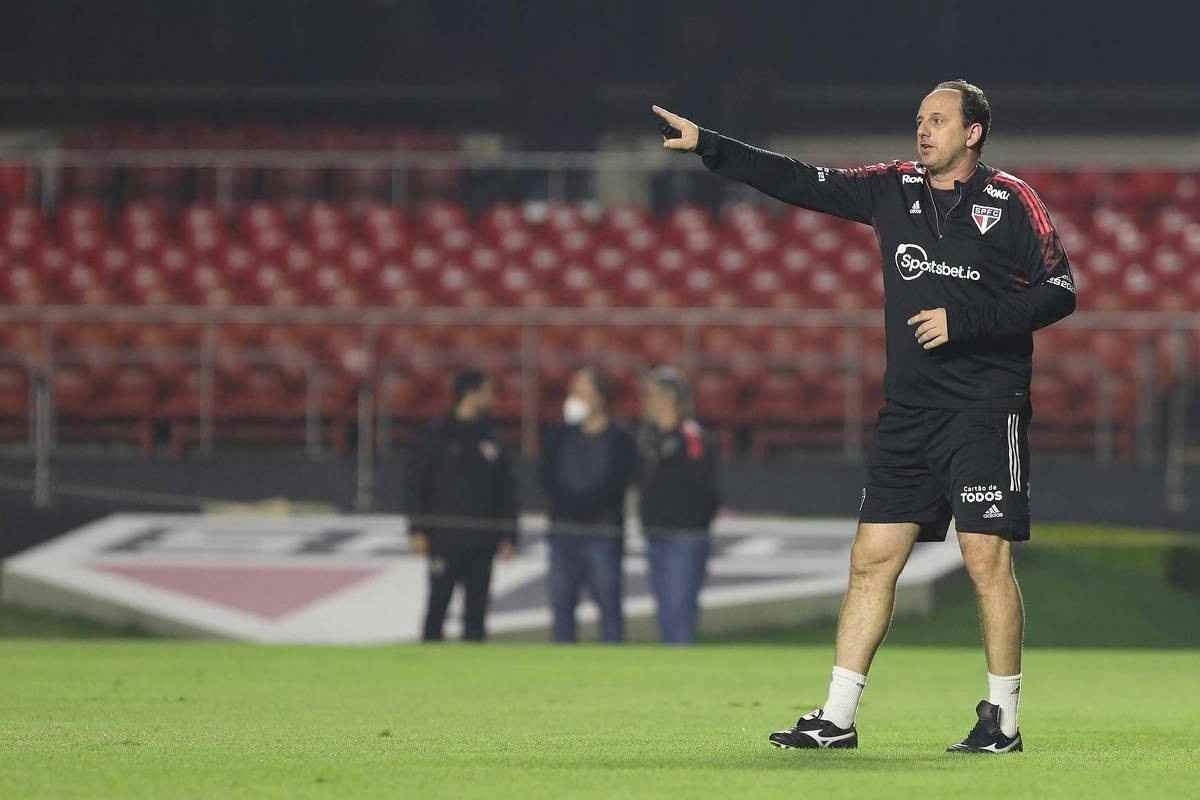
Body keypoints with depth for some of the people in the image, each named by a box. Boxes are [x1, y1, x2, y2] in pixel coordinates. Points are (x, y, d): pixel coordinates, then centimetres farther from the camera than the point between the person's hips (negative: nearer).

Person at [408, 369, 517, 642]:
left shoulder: (491, 439, 10)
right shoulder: (438, 434, -1)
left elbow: (506, 491, 12)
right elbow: (418, 484, -1)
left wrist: (508, 537, 6)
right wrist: (417, 530, -7)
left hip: (482, 540, 4)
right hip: (445, 537, -4)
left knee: (476, 608, 4)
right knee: (438, 604, -2)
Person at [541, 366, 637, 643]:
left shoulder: (619, 440, 0)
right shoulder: (561, 437, 13)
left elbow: (614, 485, -8)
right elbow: (548, 480, 6)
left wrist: (577, 506, -11)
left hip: (603, 535, -4)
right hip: (563, 533, 4)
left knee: (609, 605, -4)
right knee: (561, 604, 4)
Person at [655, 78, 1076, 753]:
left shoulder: (1010, 200, -3)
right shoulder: (894, 188, 11)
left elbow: (1058, 292, -7)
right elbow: (801, 182, 12)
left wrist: (965, 320, -15)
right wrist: (707, 146, 7)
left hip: (987, 411, -5)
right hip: (910, 412, 5)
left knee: (987, 560, -8)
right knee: (873, 558, 3)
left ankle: (1003, 720, 2)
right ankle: (838, 718, 6)